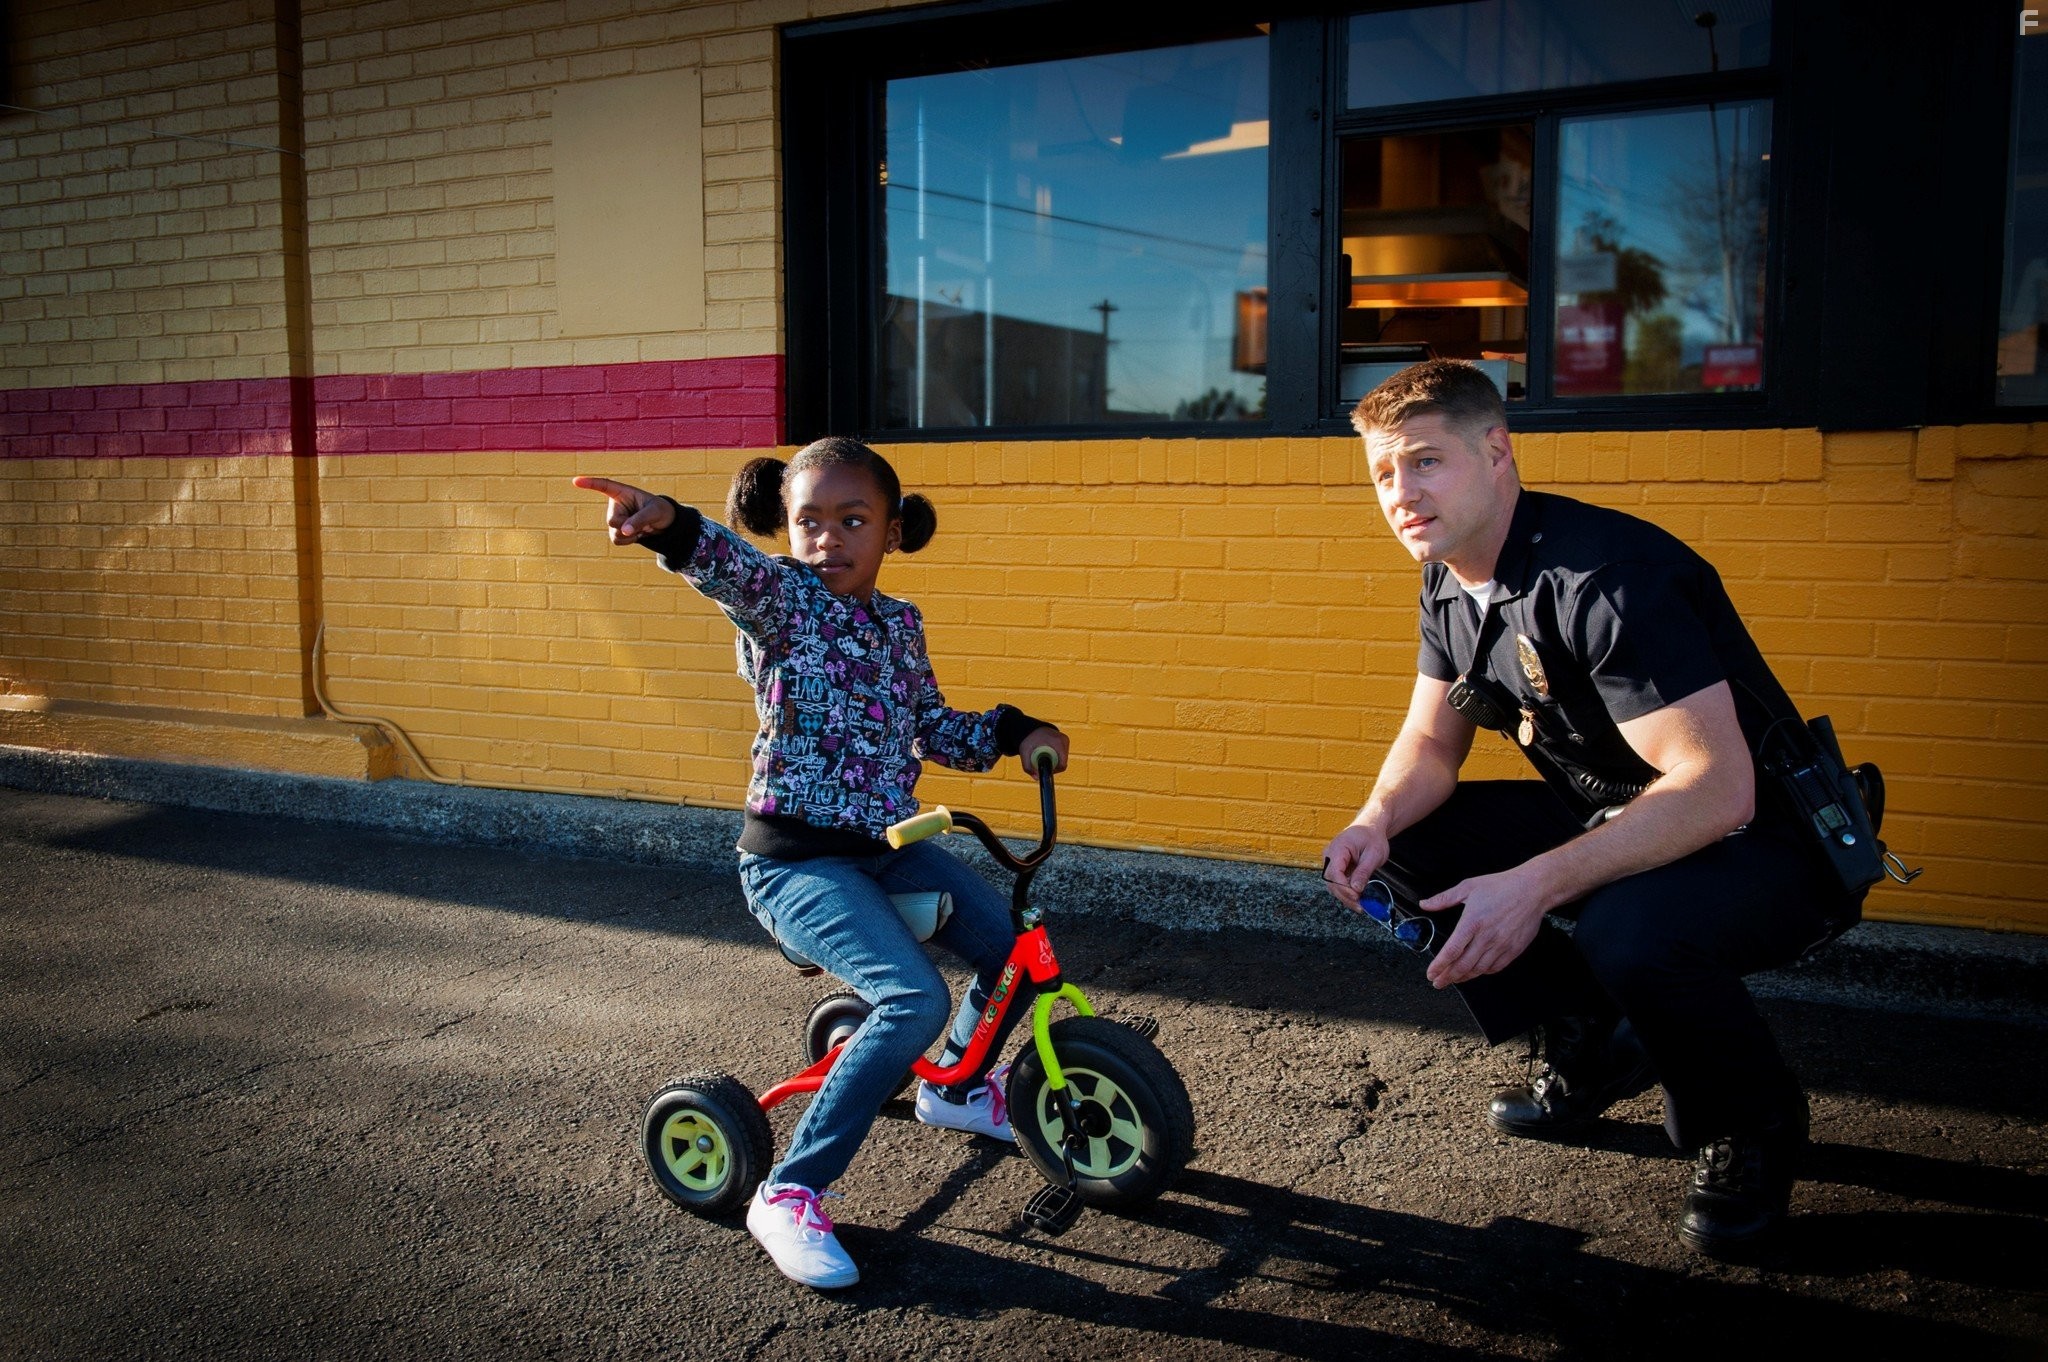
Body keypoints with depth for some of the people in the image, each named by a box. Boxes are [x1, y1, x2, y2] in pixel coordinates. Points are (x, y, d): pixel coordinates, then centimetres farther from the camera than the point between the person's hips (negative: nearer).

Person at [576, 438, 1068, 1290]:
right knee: (915, 1001, -26)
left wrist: (1013, 732, 6)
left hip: (887, 848, 7)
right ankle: (788, 1194, -13)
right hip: (795, 860, -7)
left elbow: (936, 731, 20)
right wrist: (665, 524, -54)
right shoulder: (782, 601, -10)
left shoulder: (900, 625, 10)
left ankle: (954, 1089, 37)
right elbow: (725, 565, -33)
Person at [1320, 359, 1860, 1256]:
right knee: (1403, 847, -5)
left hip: (1767, 845, -8)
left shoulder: (1608, 577, -28)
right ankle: (1594, 1048, 12)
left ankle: (1753, 1123, -3)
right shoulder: (1451, 584, 0)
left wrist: (1537, 885, -38)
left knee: (1627, 928, -38)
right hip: (1613, 816, 8)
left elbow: (1717, 788, -33)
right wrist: (1375, 824, -15)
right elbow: (1429, 743, 7)